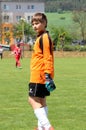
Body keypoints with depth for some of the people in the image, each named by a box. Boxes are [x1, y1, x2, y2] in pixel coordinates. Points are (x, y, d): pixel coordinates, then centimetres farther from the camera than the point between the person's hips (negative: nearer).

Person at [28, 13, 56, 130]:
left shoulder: (44, 37, -14)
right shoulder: (41, 37, 16)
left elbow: (47, 58, -20)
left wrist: (47, 74, -24)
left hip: (39, 76, -10)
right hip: (40, 76, 10)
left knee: (33, 100, -12)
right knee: (41, 101, 14)